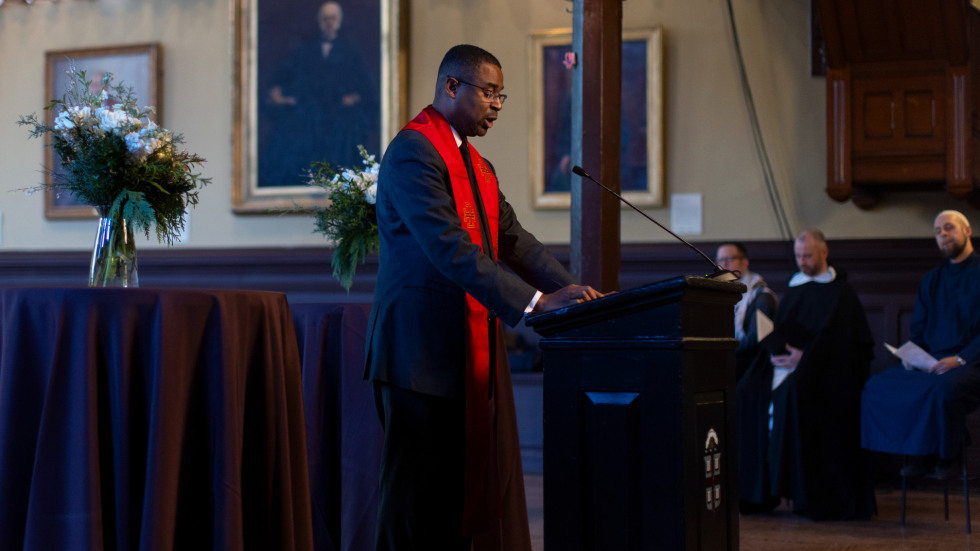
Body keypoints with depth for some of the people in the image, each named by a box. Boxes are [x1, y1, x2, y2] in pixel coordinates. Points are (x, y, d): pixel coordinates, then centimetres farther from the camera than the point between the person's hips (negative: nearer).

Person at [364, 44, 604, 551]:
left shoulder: (479, 168, 20)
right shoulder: (412, 152, -11)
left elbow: (514, 241, 13)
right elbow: (449, 248, -21)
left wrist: (572, 290, -3)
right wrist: (535, 301, -25)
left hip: (474, 352, 9)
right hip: (424, 351, -9)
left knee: (469, 485, 7)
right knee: (421, 495, -4)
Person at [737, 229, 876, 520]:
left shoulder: (841, 293, 3)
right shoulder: (794, 290, 22)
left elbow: (834, 337, -8)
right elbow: (776, 331, 18)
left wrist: (804, 356, -19)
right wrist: (776, 350, -4)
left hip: (822, 370, -6)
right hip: (785, 361, 6)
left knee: (792, 394, -36)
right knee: (747, 394, -20)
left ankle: (800, 486, -29)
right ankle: (758, 488, -17)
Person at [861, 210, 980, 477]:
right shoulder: (931, 280, 21)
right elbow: (917, 332, 23)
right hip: (932, 364, 7)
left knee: (944, 387, -39)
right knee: (877, 385, -14)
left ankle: (946, 456, -15)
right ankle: (921, 453, -7)